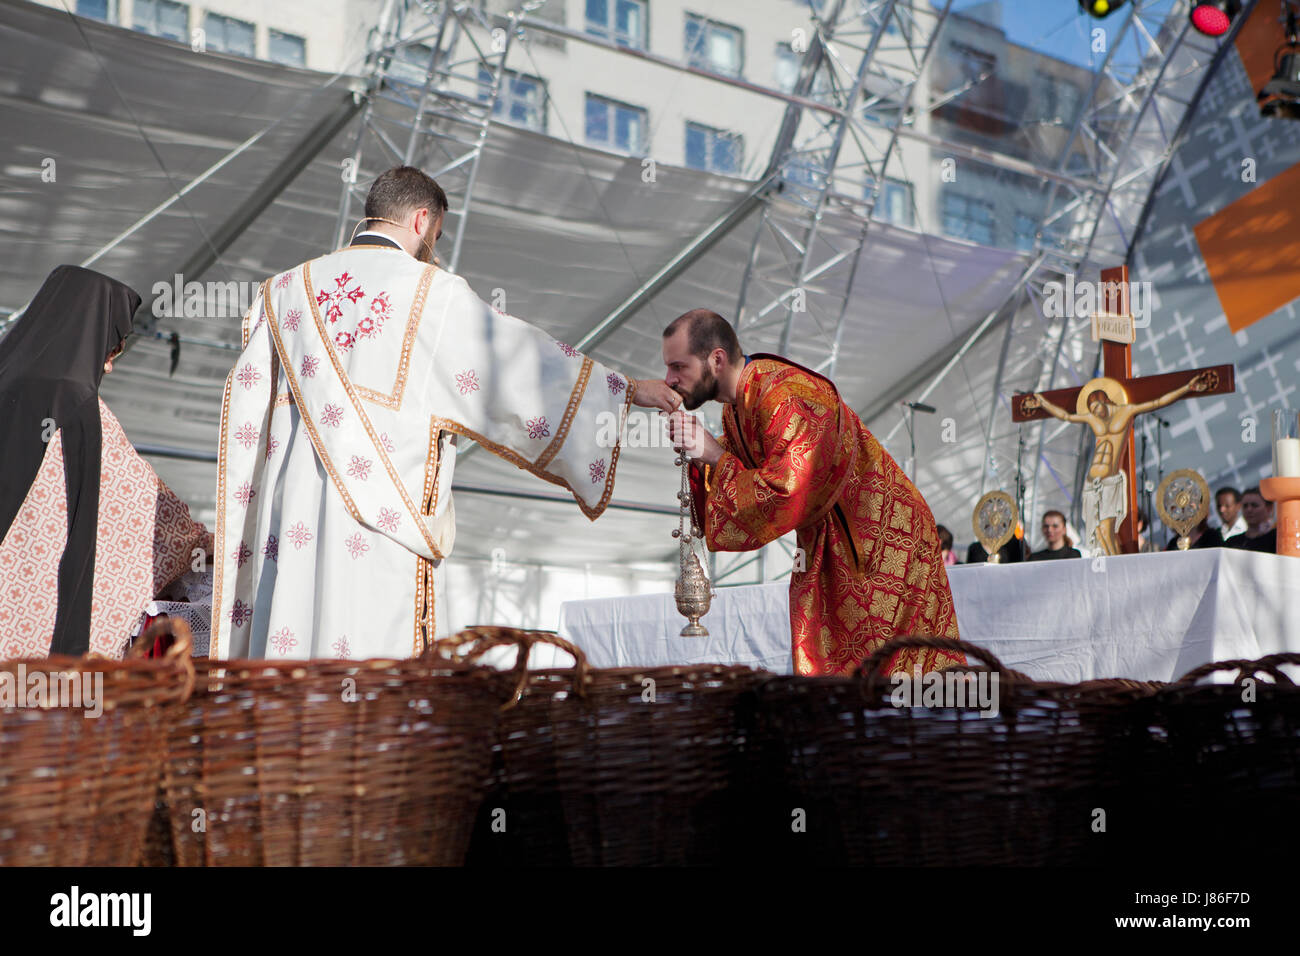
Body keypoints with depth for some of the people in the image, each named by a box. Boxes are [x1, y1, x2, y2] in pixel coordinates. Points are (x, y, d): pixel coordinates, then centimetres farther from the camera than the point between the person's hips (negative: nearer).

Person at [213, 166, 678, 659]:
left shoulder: (286, 290, 13)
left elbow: (245, 399, 13)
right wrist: (628, 389, 15)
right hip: (387, 511, -4)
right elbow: (527, 355, 5)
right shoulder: (434, 291, 1)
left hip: (295, 503, 5)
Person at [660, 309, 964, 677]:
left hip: (880, 546, -9)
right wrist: (697, 455, -12)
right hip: (828, 552, 9)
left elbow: (786, 498, -32)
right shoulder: (736, 406, 3)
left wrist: (715, 456, -25)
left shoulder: (790, 398, -26)